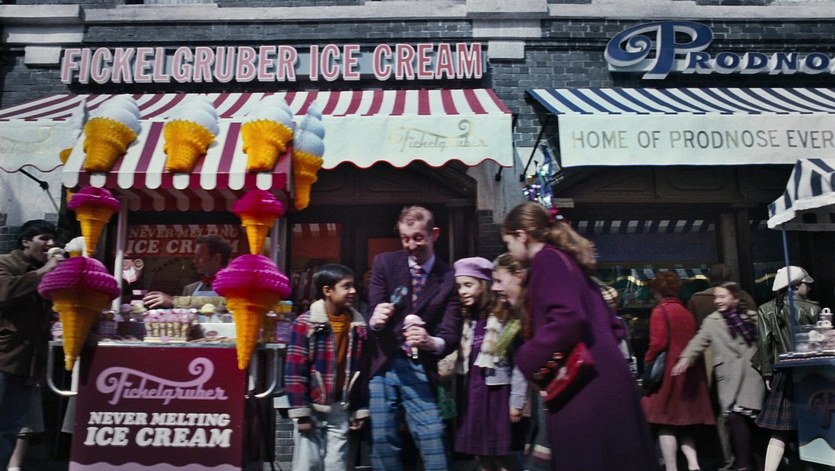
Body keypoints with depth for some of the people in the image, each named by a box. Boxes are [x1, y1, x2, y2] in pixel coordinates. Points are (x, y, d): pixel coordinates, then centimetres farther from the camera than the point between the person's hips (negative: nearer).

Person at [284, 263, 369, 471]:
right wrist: (300, 411, -11)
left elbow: (363, 372, 8)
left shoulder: (358, 326, 4)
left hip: (341, 410, 4)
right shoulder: (305, 323, -9)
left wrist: (361, 410, 8)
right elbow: (295, 371, -10)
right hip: (312, 408, -3)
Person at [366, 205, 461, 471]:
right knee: (382, 440, 7)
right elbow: (374, 317, -4)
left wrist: (432, 342, -32)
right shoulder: (384, 263, 1)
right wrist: (375, 319, -29)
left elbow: (451, 335, -8)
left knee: (432, 439, -3)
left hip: (419, 369, -1)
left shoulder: (449, 278, -3)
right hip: (383, 365, 1)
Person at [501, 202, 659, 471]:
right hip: (600, 385, 10)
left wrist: (529, 360, -11)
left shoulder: (547, 260, -6)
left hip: (584, 390, -9)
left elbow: (568, 319, -22)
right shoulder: (567, 260, 21)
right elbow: (611, 326, 23)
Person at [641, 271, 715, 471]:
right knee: (684, 423, 15)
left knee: (666, 424, -1)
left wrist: (648, 362, -2)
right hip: (690, 373, 7)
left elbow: (658, 343, -15)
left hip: (669, 372, -7)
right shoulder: (688, 313, 13)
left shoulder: (660, 311, -7)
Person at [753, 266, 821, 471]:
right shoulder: (811, 309, -5)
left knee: (779, 431, 3)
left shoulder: (766, 311, 0)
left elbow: (764, 344, -1)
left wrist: (767, 373, 6)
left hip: (783, 376, 2)